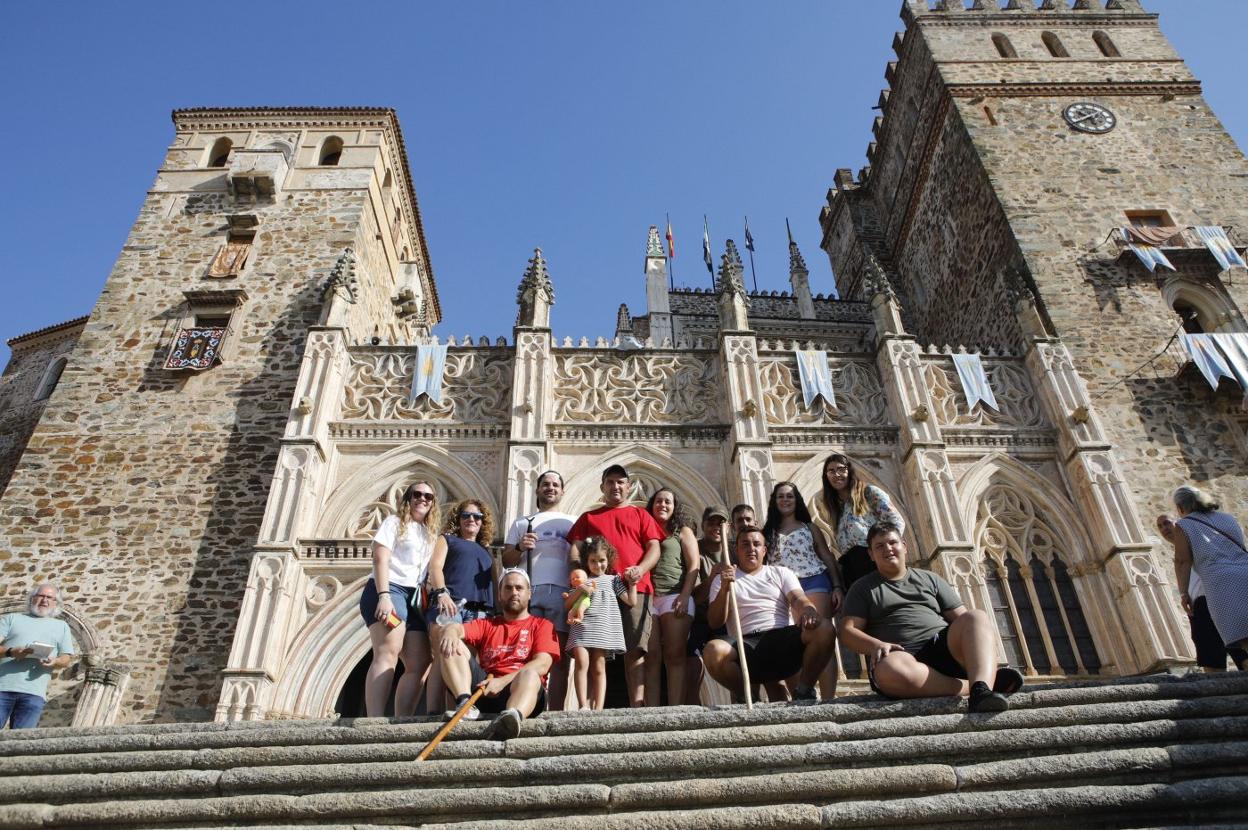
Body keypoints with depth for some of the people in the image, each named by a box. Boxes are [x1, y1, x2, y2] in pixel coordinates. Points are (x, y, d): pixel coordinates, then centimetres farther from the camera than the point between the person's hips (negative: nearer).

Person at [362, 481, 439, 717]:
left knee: (419, 663, -4)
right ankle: (375, 723, -32)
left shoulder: (431, 534, 26)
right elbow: (380, 559, -6)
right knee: (388, 653, -23)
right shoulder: (395, 522, 7)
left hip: (415, 599, 7)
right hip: (389, 591, -7)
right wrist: (384, 596, -19)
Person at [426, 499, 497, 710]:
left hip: (480, 611, 4)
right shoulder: (447, 539, 23)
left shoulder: (486, 551, 34)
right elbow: (435, 566, 5)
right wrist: (441, 593, -15)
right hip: (449, 604, -4)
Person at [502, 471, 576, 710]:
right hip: (527, 590, 0)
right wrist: (519, 548, -4)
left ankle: (556, 714, -4)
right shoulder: (521, 523, 22)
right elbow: (506, 561, 17)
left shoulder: (572, 522, 21)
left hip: (561, 590, 0)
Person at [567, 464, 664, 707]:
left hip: (635, 589, -1)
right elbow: (575, 550, 14)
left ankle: (637, 707, -13)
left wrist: (640, 569, -11)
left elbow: (654, 548, 11)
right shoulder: (588, 517, 23)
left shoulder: (641, 515, 21)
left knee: (634, 651, -10)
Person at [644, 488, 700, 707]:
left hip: (675, 596, -2)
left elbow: (693, 565, 4)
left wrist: (684, 596, -9)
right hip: (647, 598, 3)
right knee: (651, 657, -6)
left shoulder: (683, 531, 15)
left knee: (674, 656, -9)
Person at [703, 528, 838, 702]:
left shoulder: (781, 573, 23)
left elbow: (798, 599, 4)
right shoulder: (723, 579, 18)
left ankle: (804, 690, -6)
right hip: (745, 644, -1)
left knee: (825, 628, -27)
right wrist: (724, 588, -10)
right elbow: (716, 622, 7)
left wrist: (808, 612, -21)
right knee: (713, 651, -35)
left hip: (783, 638, 2)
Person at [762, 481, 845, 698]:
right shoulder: (769, 532, 17)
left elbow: (828, 558, 12)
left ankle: (829, 698, -12)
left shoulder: (810, 528, 16)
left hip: (815, 583, -1)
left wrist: (837, 586, 2)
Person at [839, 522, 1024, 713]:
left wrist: (979, 645, -5)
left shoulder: (930, 579, 23)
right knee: (890, 669, -39)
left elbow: (962, 619, 17)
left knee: (977, 616, -24)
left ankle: (981, 689, -46)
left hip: (943, 649, 3)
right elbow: (847, 632, 5)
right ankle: (983, 683, -31)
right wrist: (876, 645, -16)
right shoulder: (862, 588, 16)